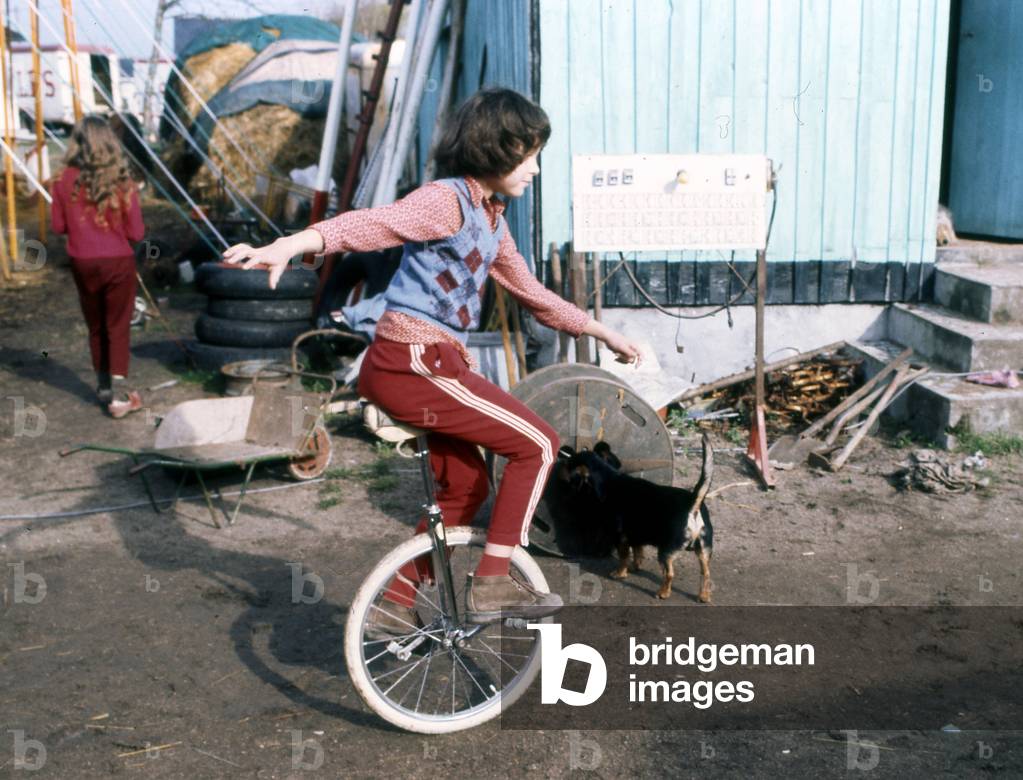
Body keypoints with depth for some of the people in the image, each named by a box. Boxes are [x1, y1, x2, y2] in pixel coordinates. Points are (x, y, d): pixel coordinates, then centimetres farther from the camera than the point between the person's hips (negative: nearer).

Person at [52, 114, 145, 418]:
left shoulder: (65, 181, -7)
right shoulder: (122, 182, -10)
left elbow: (59, 225, -1)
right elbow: (136, 232, -8)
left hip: (82, 263, 2)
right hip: (118, 262, -2)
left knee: (96, 327, 17)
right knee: (118, 328, 4)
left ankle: (103, 387, 29)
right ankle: (119, 394, -4)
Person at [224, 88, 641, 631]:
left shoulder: (491, 219, 17)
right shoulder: (447, 200, -12)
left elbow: (531, 292, 27)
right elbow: (369, 224, -28)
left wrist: (603, 333, 32)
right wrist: (283, 248, -44)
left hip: (429, 365, 10)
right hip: (413, 363, -10)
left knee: (465, 488, 20)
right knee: (537, 443, -5)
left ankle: (395, 607, 29)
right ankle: (493, 584, 1)